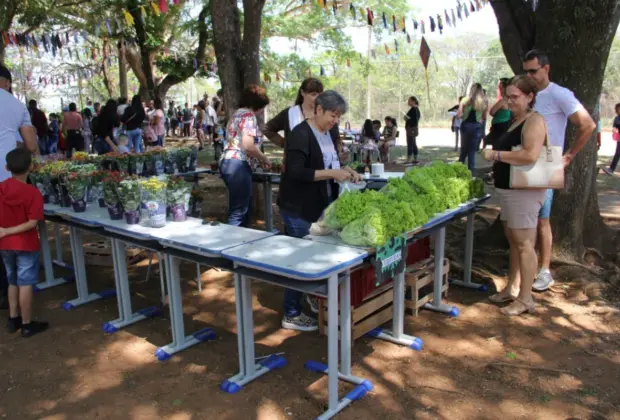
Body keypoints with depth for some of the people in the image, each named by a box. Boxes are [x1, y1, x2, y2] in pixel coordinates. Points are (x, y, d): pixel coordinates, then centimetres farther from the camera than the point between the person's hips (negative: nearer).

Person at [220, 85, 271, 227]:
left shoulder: (238, 113, 22)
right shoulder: (248, 115, -9)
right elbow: (248, 146, -21)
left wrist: (259, 160, 21)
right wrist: (264, 159, -5)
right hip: (238, 165, -10)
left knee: (244, 208, 16)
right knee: (238, 212, -6)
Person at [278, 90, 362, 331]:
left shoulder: (330, 133, 8)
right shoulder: (300, 134, -18)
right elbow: (295, 172, -26)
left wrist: (345, 170, -1)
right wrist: (332, 173, -28)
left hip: (322, 205, 8)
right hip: (299, 208, -8)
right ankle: (291, 315, 14)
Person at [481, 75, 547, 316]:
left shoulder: (534, 121, -14)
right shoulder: (515, 121, 16)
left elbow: (530, 155, -28)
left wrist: (496, 154, -20)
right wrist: (496, 157, 10)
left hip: (524, 191, -10)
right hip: (509, 189, 10)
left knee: (524, 244, -4)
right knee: (513, 242, 16)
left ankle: (525, 299, 4)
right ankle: (512, 289, 27)